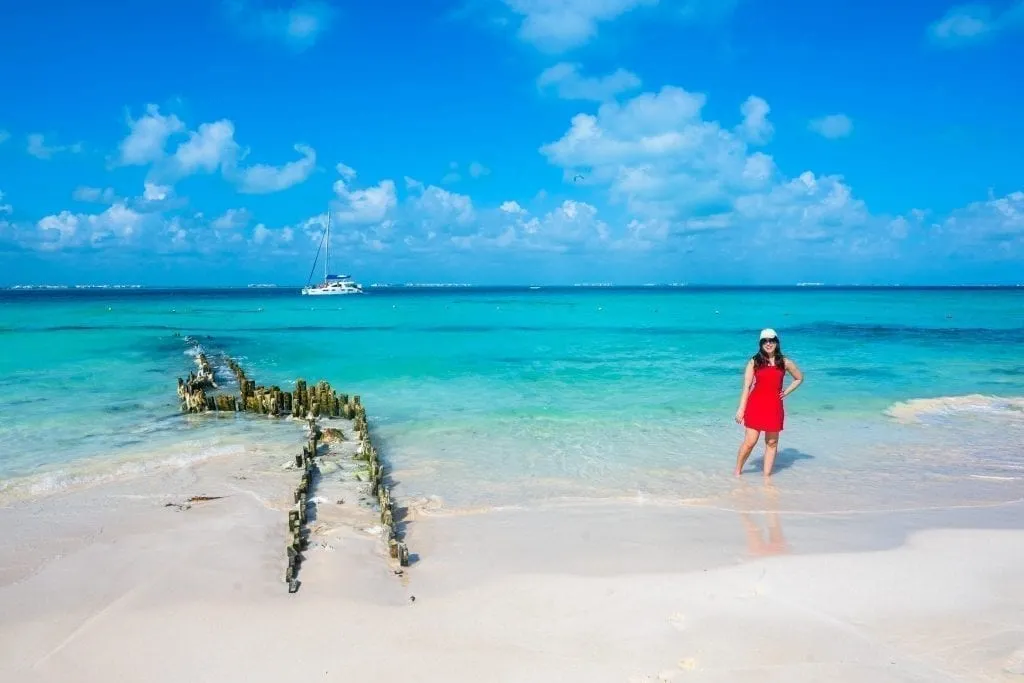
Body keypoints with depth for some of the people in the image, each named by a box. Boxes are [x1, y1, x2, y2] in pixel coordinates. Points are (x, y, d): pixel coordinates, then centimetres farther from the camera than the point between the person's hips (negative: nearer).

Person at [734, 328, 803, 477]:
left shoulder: (784, 362, 7)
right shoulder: (754, 362, 2)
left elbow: (799, 378, 22)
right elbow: (746, 386, -1)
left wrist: (786, 392, 9)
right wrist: (741, 409, -7)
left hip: (775, 406, 2)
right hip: (756, 405, -2)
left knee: (772, 443, 6)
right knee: (750, 442, -6)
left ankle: (766, 476, 14)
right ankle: (737, 472, 10)